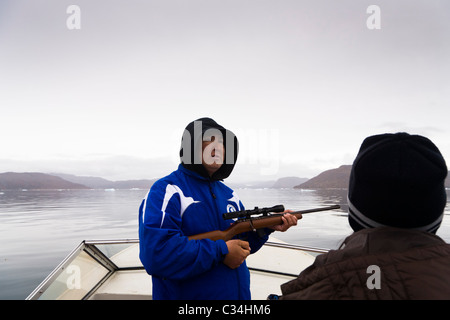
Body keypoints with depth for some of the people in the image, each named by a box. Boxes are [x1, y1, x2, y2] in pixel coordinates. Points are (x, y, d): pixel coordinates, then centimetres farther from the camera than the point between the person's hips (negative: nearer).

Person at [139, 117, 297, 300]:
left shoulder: (229, 194, 7)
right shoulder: (166, 191, -16)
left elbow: (243, 244, 12)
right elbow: (156, 254, -28)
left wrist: (267, 227, -7)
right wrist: (221, 251, -23)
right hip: (186, 295, -6)